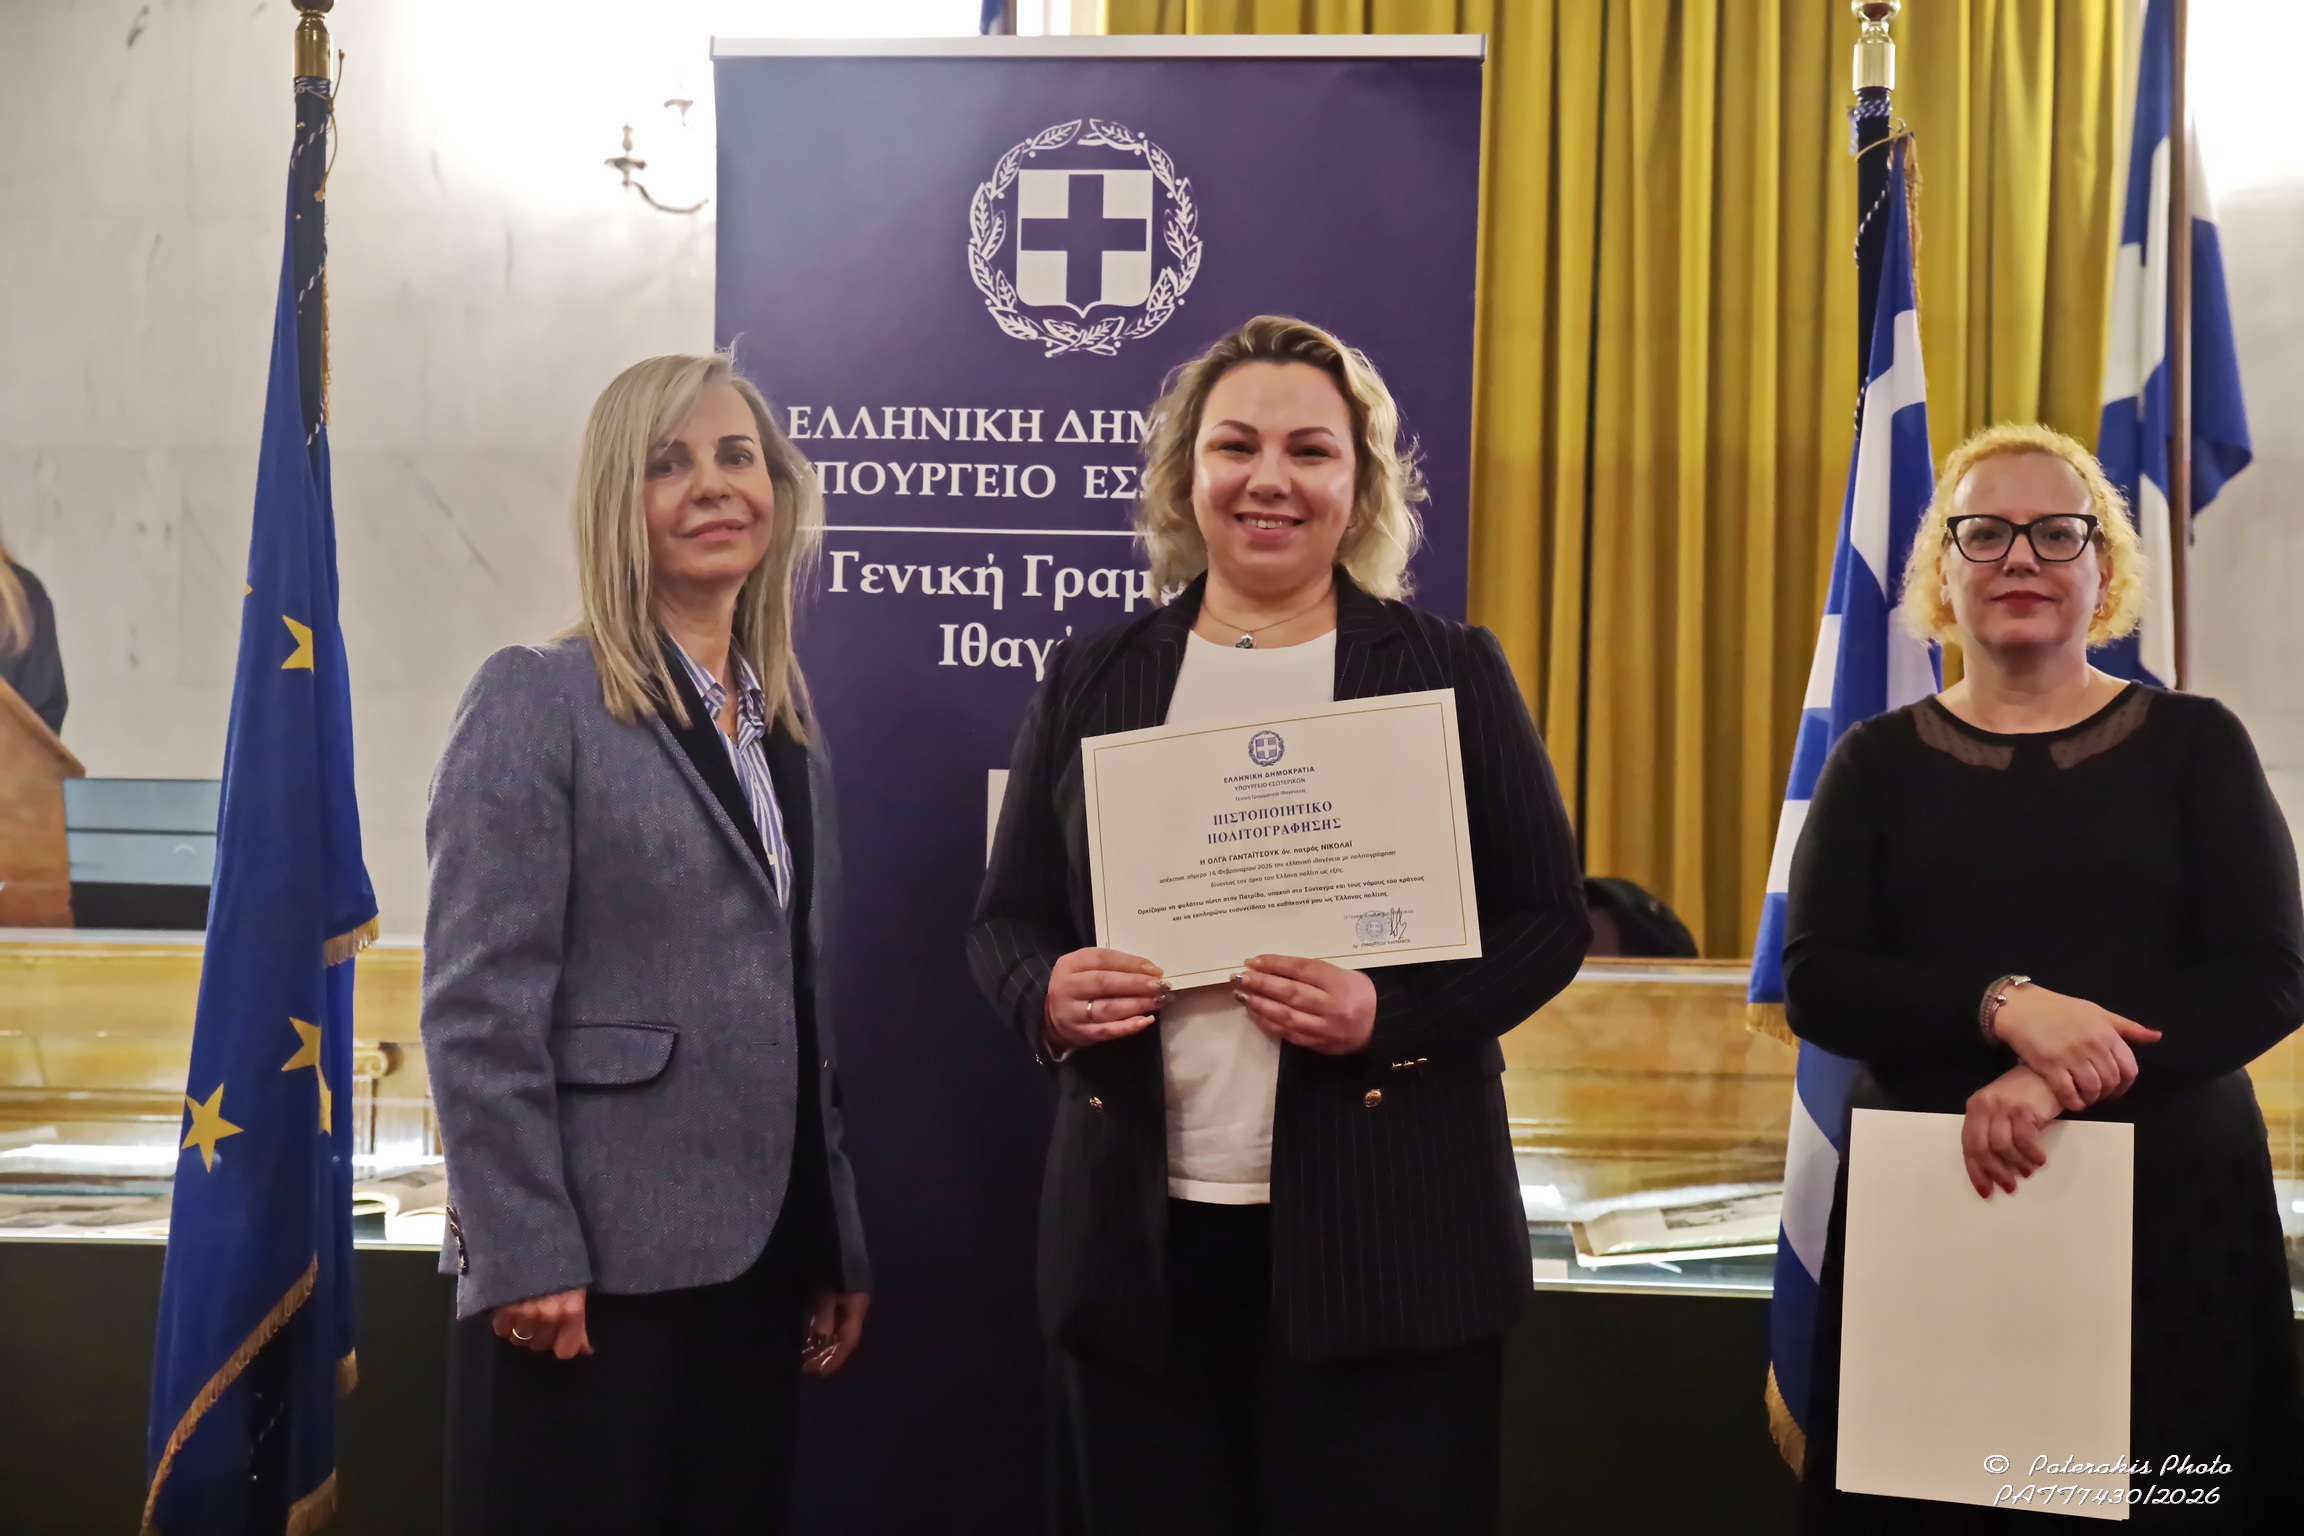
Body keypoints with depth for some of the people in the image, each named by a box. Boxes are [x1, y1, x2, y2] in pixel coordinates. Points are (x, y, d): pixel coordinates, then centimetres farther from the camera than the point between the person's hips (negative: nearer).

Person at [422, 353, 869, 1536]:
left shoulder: (787, 726, 13)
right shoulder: (537, 700, -6)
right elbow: (478, 1007, -12)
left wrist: (837, 1245, 13)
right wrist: (526, 1255, -18)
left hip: (757, 1253, 6)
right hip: (595, 1260, -6)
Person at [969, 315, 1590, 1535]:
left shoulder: (1451, 672, 3)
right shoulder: (1093, 680, 9)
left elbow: (1546, 921, 1)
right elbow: (1004, 918, 11)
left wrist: (1390, 1014, -16)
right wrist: (1047, 995, -12)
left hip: (1385, 1239, -2)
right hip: (1139, 1237, 2)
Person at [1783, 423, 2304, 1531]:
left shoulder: (2194, 743, 3)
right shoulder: (1878, 762, 5)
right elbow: (1817, 984, -3)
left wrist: (2059, 1082, -19)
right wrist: (2004, 1005, -21)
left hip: (2173, 1199, 0)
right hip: (1925, 1204, 1)